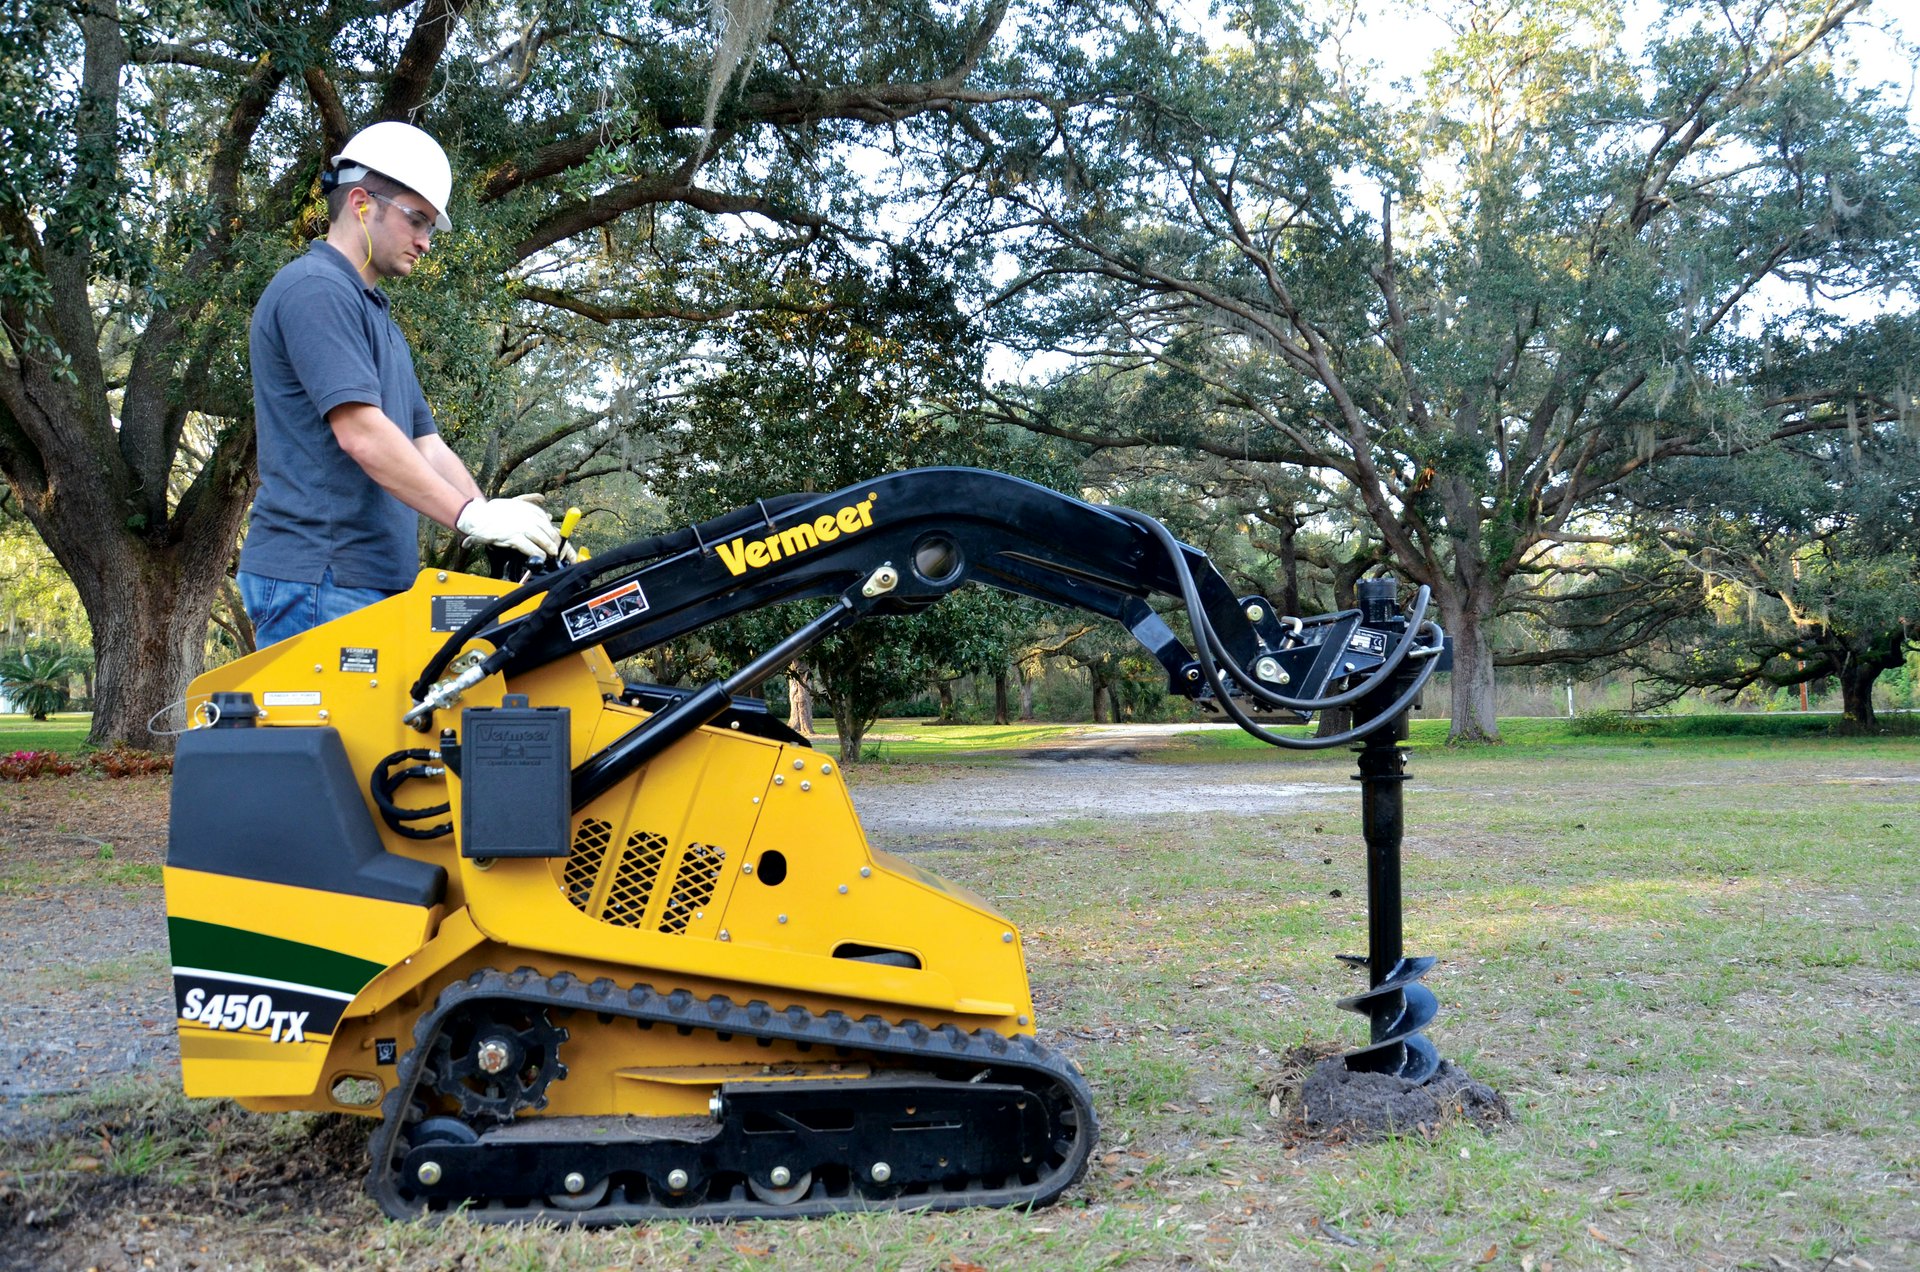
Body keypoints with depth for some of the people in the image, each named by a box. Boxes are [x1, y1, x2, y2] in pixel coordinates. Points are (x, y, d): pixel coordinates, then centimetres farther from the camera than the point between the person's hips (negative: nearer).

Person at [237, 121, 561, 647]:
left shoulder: (376, 315, 24)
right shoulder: (314, 288, -7)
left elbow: (425, 445, 19)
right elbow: (361, 434, -19)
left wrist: (499, 522, 5)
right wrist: (474, 516, -21)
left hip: (372, 581, 9)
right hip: (318, 580, -9)